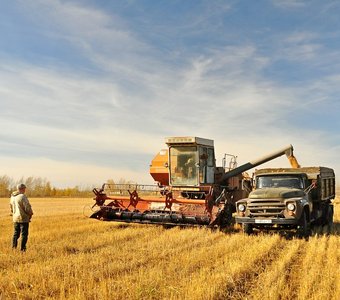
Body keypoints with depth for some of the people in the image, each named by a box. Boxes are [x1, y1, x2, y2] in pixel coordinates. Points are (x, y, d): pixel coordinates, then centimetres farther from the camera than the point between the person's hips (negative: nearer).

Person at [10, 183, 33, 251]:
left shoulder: (12, 196, 8)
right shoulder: (22, 196, -17)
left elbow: (11, 206, 19)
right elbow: (27, 207, -18)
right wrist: (30, 214, -1)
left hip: (15, 218, 7)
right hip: (23, 218, -7)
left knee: (16, 233, 17)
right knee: (24, 234, 1)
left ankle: (13, 248, 16)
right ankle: (22, 249, 2)